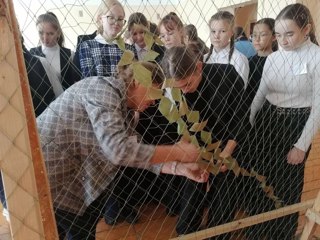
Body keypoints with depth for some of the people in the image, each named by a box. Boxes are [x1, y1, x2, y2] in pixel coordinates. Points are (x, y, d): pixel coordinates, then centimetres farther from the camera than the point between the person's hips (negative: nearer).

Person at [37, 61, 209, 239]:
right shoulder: (103, 88, -23)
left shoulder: (125, 108, 6)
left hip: (69, 173, 9)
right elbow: (118, 150, -34)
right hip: (47, 170, -9)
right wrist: (177, 152, -25)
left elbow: (135, 152, 1)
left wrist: (178, 168, -8)